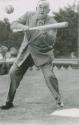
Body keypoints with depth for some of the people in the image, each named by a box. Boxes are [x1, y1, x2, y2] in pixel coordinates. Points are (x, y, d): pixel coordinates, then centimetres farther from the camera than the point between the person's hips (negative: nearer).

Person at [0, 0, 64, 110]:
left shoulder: (52, 23, -13)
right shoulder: (29, 15, -6)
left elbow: (51, 42, -22)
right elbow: (13, 25, -9)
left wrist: (44, 34, -42)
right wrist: (22, 26, -30)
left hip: (43, 54, -3)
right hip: (26, 52, 3)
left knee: (49, 76, -17)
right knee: (14, 72, -1)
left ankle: (58, 100, 7)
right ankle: (9, 102, 13)